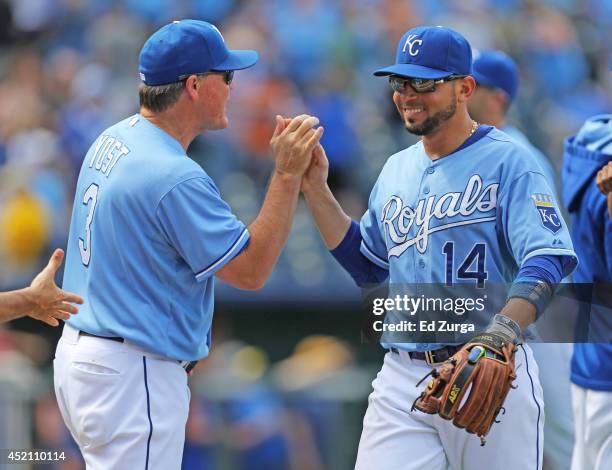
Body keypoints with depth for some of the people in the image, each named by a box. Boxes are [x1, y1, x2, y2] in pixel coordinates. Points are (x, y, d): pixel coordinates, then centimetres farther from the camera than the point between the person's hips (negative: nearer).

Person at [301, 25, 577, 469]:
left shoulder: (508, 160, -6)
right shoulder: (396, 170, 16)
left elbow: (547, 258, -18)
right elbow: (368, 267, 22)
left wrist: (500, 332, -36)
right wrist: (315, 190, 12)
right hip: (402, 378, 5)